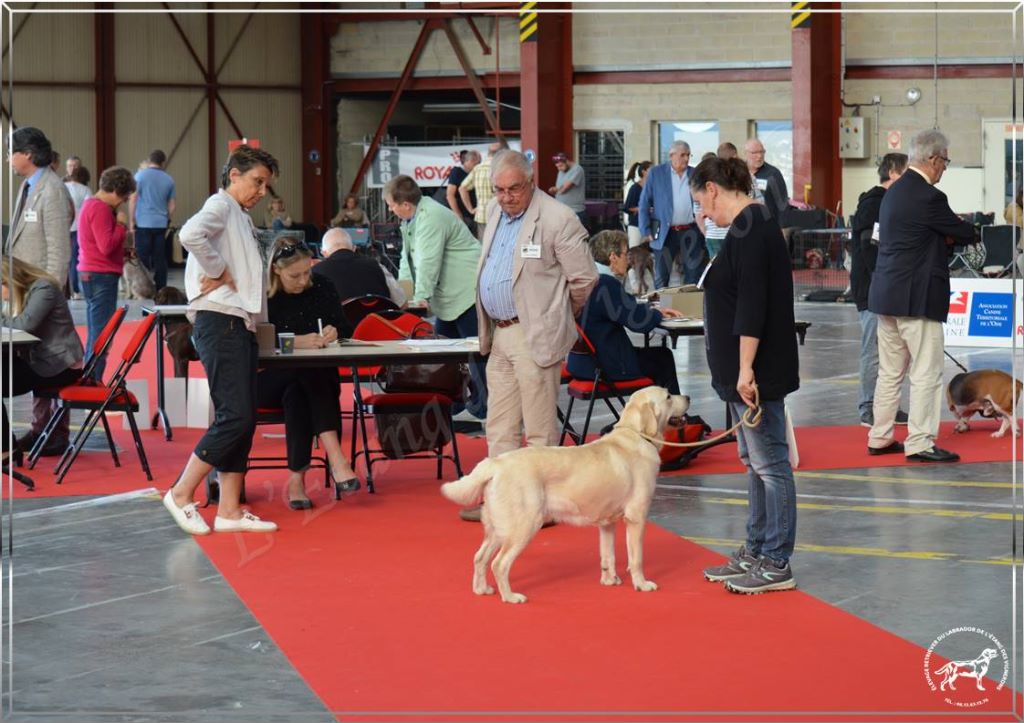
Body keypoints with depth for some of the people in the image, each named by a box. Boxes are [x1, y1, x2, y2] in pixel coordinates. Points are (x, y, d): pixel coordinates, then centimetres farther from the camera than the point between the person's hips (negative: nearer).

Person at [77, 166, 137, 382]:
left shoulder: (92, 204, 16)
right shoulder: (100, 209, -16)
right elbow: (107, 246, -23)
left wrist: (123, 250, 11)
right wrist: (122, 224, -11)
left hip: (90, 274, 11)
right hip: (101, 275, -11)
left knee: (95, 333, 15)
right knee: (101, 334, -9)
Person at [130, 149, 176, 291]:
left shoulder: (140, 176, -3)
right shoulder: (168, 180, 8)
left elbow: (133, 199, -7)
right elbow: (171, 206, 12)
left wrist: (131, 221, -1)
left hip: (143, 223, -3)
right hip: (161, 224, 3)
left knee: (143, 258, -1)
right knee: (160, 259, 6)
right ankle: (160, 290, 6)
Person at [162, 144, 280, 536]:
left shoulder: (241, 218, 23)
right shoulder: (220, 205, -5)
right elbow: (191, 234, -27)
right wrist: (217, 271, -16)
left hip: (240, 324, 10)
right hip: (220, 322, -10)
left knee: (243, 419, 7)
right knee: (235, 416, -13)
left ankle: (230, 510, 8)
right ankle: (181, 494, -5)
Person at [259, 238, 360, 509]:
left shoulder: (322, 286, 4)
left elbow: (341, 324, 9)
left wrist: (333, 331, -16)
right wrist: (296, 342, -31)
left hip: (318, 379, 3)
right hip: (268, 381, -3)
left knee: (296, 396, -34)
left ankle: (297, 477, -38)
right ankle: (336, 460, -46)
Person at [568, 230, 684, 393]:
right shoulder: (606, 284, -22)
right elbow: (639, 321, -21)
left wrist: (653, 311, 15)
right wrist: (657, 314, -1)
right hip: (603, 367, -9)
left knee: (662, 354, 22)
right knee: (663, 358, 11)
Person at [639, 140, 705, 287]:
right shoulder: (656, 173, 1)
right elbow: (644, 203, 2)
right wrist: (646, 231, -4)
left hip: (691, 232, 2)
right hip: (665, 233, -2)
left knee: (693, 277, 4)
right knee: (661, 278, 1)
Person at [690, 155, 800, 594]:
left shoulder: (749, 230, -17)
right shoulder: (753, 225, 15)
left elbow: (752, 305, -24)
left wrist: (745, 369, -24)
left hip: (756, 372, -11)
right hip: (748, 370, 11)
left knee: (768, 463, -5)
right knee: (756, 462, 16)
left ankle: (776, 565, -1)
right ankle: (755, 553, 25)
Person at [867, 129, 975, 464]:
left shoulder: (895, 191, 13)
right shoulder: (929, 197, -16)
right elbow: (966, 234, -7)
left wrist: (946, 236, 6)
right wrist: (965, 227, 15)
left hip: (887, 296, 9)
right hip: (917, 297, -9)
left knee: (890, 371, 15)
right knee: (926, 373, -3)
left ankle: (880, 437, 19)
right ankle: (919, 442, -1)